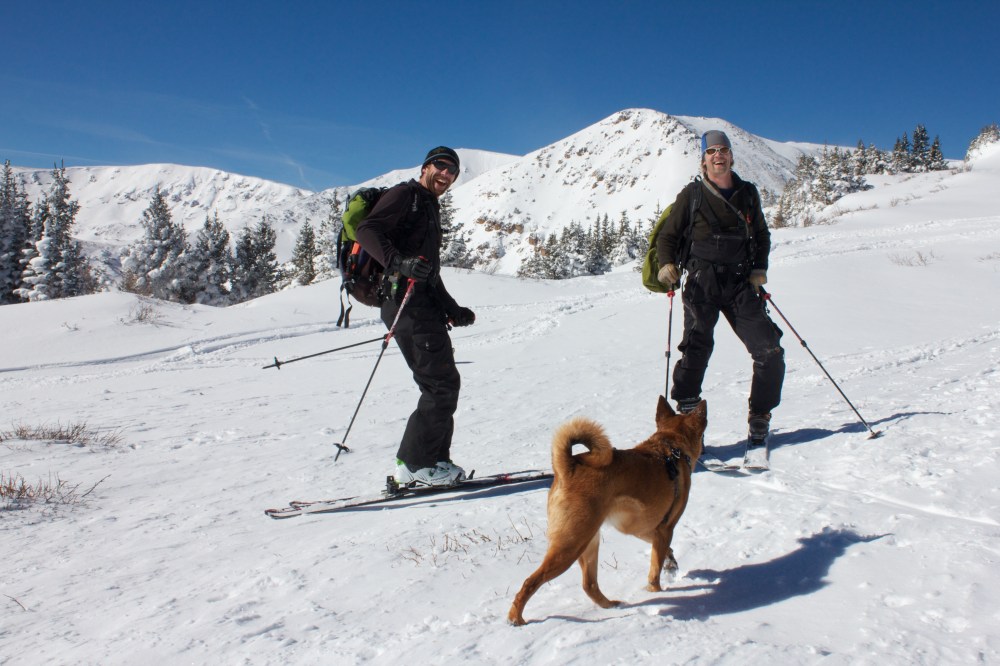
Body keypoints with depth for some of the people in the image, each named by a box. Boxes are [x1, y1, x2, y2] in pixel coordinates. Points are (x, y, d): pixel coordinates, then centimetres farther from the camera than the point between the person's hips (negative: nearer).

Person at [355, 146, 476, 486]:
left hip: (425, 305, 10)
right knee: (442, 383, -12)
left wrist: (452, 309, 20)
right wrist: (398, 261, -31)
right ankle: (416, 462, -6)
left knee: (442, 385, 9)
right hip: (405, 301, -10)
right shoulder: (405, 194, 1)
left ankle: (431, 461, 14)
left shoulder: (431, 210, 29)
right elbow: (367, 231, -15)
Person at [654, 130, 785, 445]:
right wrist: (667, 264, -11)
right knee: (697, 346, -17)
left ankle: (759, 418, 13)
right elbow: (667, 236, 8)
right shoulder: (692, 195, 5)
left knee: (769, 351, -3)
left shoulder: (748, 194, 14)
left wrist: (759, 268, 8)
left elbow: (761, 235, 24)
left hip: (741, 283, 3)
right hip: (702, 282, -3)